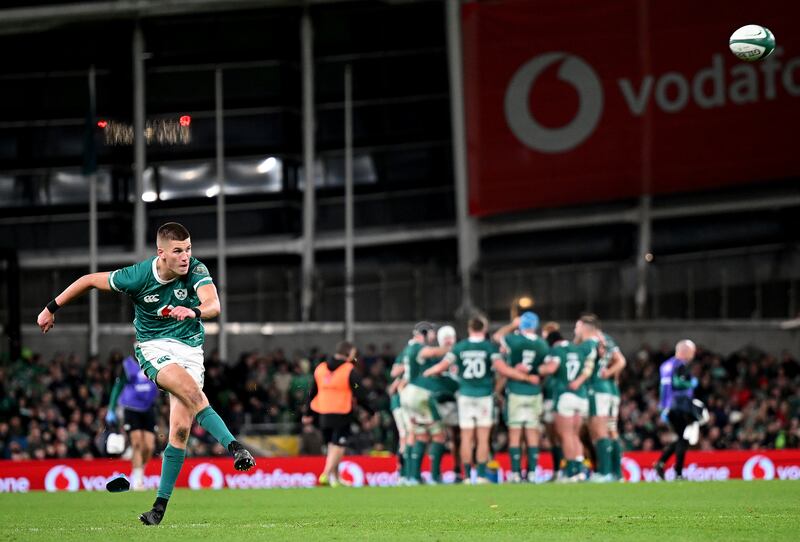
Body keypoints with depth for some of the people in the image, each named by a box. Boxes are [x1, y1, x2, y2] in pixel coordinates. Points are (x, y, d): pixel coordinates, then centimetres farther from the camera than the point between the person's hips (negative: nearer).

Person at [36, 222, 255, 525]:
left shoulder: (197, 271, -14)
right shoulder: (138, 277, -15)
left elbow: (213, 305, -30)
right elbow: (89, 280, -1)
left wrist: (194, 311, -53)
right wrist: (51, 309, 7)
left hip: (191, 349, 2)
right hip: (154, 347, -2)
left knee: (181, 428, -7)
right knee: (193, 394, -32)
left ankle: (160, 506, 3)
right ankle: (235, 449, -39)